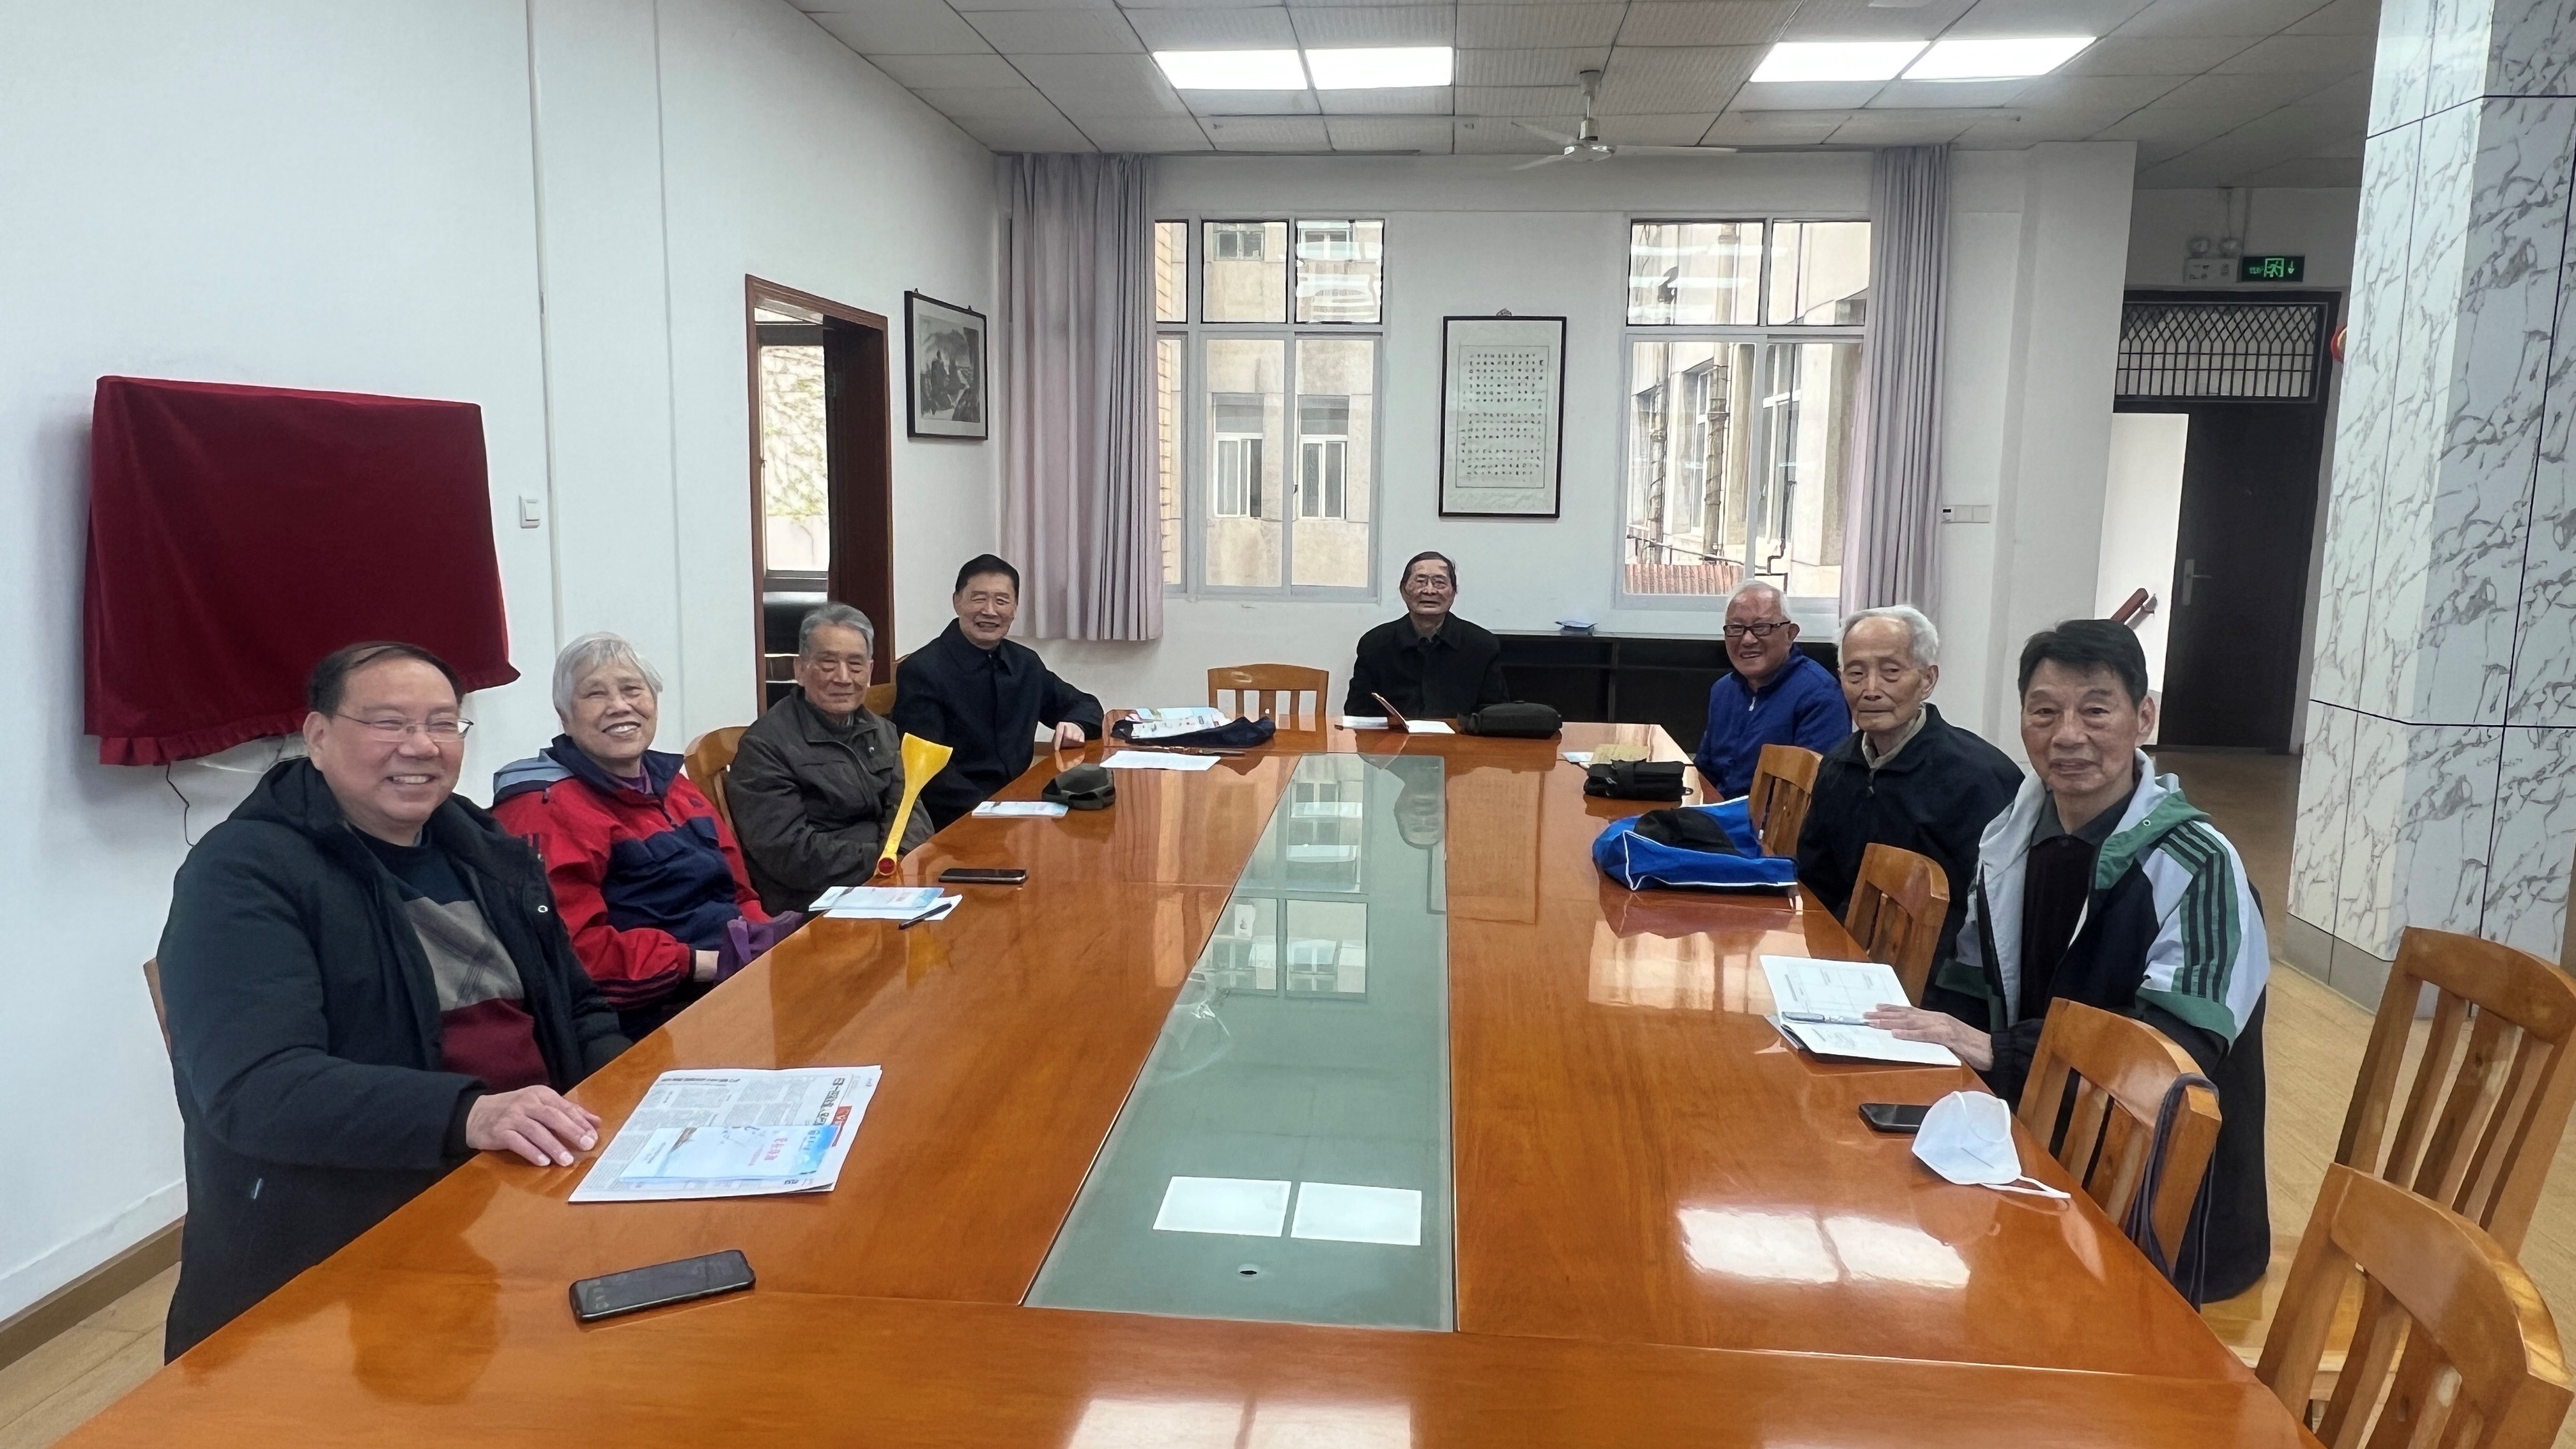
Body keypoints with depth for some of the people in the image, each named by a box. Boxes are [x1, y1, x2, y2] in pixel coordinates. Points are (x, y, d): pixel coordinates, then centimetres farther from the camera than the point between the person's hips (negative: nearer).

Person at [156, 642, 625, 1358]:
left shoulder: (489, 852, 13)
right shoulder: (244, 873, -7)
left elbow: (578, 1011, 22)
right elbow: (255, 1087, -20)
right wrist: (468, 1114, -34)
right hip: (345, 1242, -7)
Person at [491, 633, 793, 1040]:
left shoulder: (673, 786, 17)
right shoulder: (547, 811, -8)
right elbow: (572, 948, -18)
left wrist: (765, 942, -3)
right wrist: (703, 964, -20)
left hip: (741, 967, 8)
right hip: (652, 1013, -8)